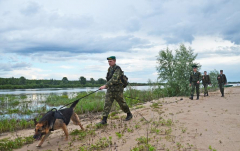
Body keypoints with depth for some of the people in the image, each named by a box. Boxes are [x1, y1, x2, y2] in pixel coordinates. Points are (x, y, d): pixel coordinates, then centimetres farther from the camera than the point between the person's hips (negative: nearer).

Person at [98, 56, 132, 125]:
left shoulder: (117, 69, -17)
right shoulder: (109, 69, 10)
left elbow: (114, 79, -31)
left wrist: (105, 85, -38)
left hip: (118, 90, -7)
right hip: (110, 90, 7)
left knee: (122, 103, 8)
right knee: (107, 104, -3)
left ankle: (129, 114, 31)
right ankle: (104, 120, -3)